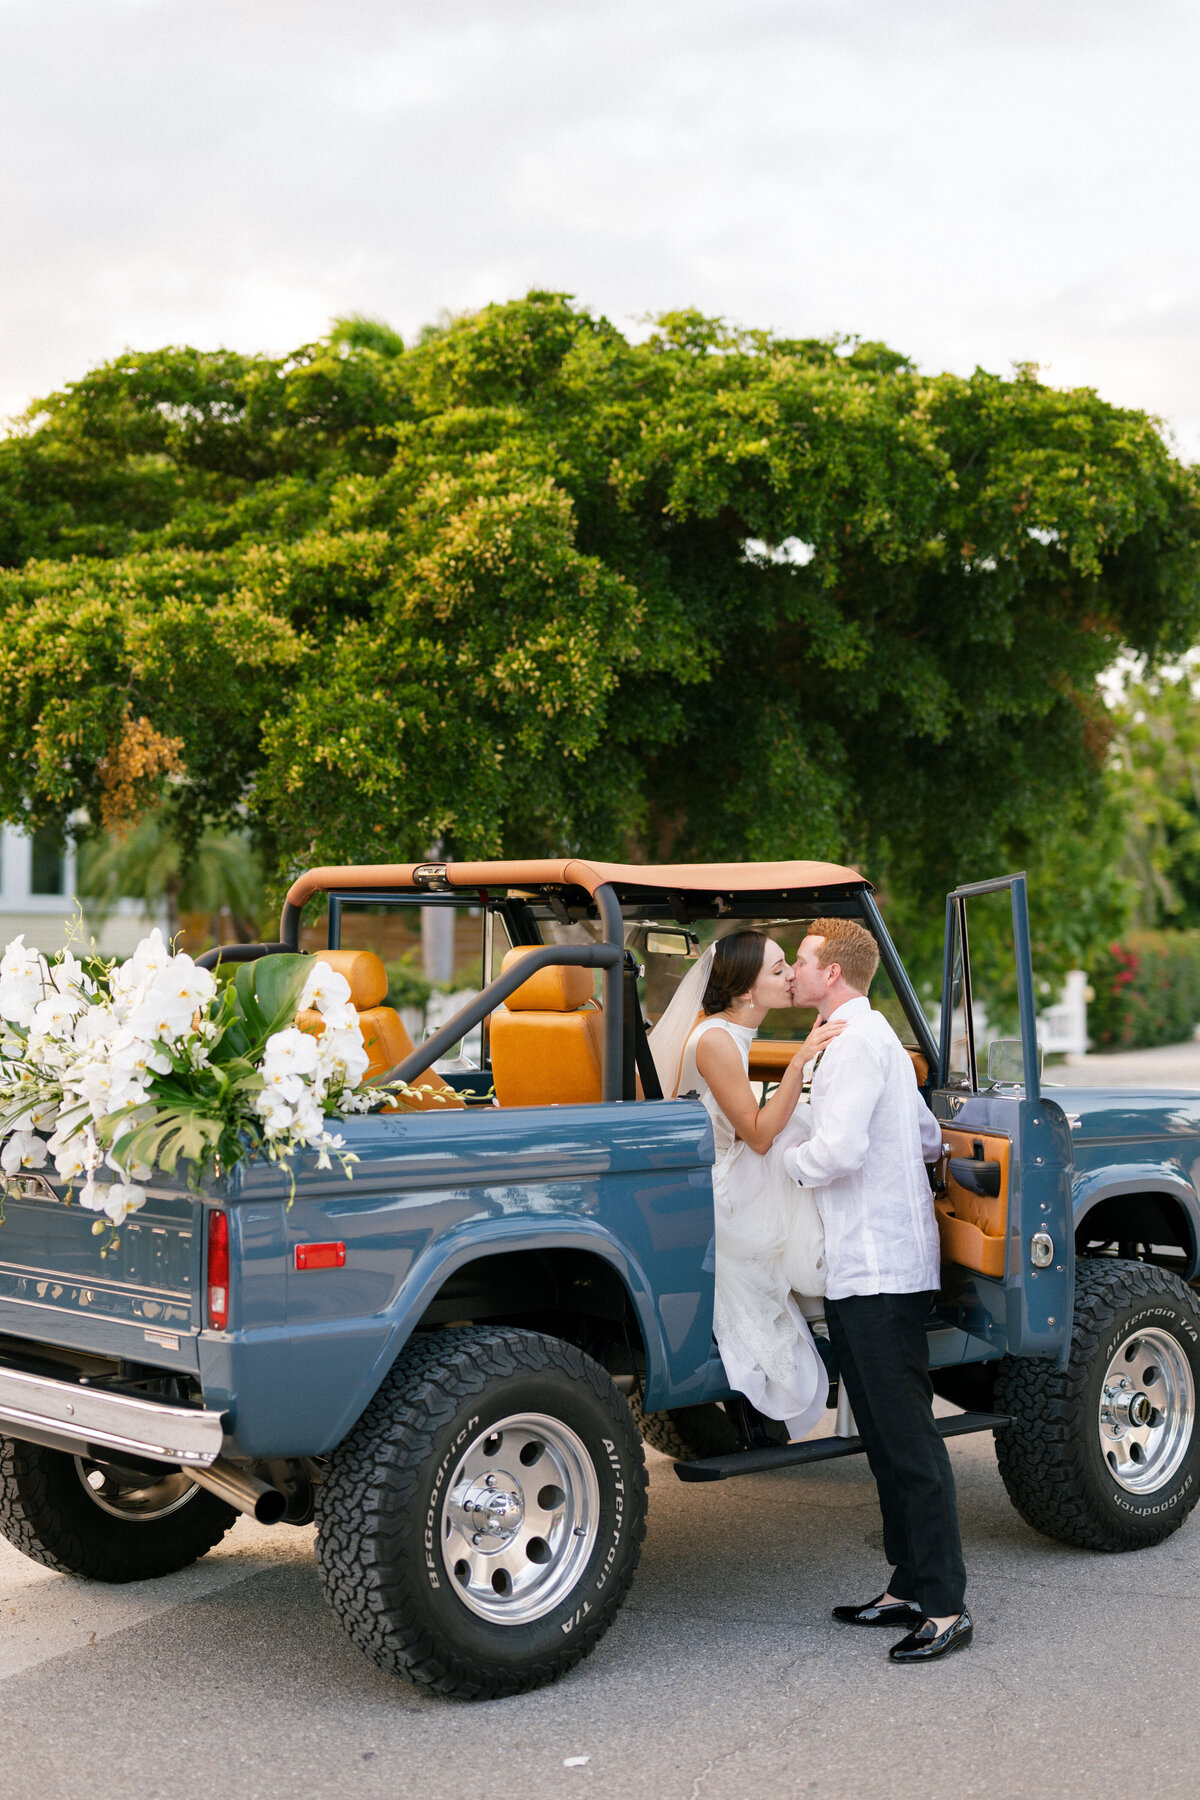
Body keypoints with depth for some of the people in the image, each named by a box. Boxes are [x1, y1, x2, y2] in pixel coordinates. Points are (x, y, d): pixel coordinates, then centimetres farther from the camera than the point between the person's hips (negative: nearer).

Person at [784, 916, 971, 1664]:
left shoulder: (855, 1043, -13)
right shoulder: (878, 1038, 19)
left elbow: (838, 1152, -22)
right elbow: (929, 1139, 25)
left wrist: (776, 1159, -6)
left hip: (877, 1271, -11)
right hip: (881, 1265, 11)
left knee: (907, 1439, -8)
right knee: (890, 1438, 14)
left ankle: (946, 1607, -6)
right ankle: (910, 1588, 20)